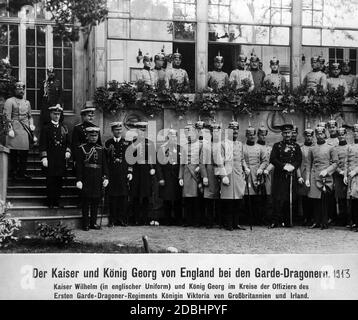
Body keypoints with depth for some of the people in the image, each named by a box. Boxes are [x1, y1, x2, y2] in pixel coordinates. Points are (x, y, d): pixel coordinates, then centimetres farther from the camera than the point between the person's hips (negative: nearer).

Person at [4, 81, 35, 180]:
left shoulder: (27, 102, 20)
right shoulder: (10, 101, -1)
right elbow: (7, 117, -8)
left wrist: (31, 125, 6)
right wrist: (10, 129, -17)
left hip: (26, 130, 6)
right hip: (15, 129, -6)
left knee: (25, 152, 6)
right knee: (14, 153, -4)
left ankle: (22, 172, 14)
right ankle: (13, 173, 2)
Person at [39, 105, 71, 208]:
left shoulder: (64, 128, 15)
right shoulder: (46, 128, 3)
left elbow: (68, 142, 18)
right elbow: (43, 144, -2)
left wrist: (67, 151, 0)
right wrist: (44, 157, -10)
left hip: (61, 159, 4)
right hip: (50, 159, -3)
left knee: (59, 180, 5)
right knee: (50, 181, -2)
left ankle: (57, 201, 11)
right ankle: (50, 202, 4)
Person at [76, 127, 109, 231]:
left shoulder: (101, 149, 11)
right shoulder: (82, 148, 0)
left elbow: (104, 165, 11)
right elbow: (79, 165, -4)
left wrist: (106, 177, 0)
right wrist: (79, 180, -10)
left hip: (98, 179, 4)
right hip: (86, 179, -4)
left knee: (96, 202, 8)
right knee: (86, 202, 0)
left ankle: (93, 222, 17)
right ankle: (85, 223, 7)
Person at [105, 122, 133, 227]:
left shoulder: (126, 143, 9)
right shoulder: (108, 143, 8)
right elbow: (105, 159, 7)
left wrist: (130, 172, -1)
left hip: (124, 174, 0)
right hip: (112, 174, 0)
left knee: (124, 197, 0)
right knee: (112, 197, 0)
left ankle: (123, 220, 7)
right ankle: (112, 220, 6)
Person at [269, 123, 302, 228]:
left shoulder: (296, 146, 13)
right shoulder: (277, 145, 9)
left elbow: (299, 160, 6)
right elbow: (272, 159, -1)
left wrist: (292, 166, -13)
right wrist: (284, 166, -12)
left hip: (292, 175, 2)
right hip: (279, 175, -2)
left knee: (289, 199, 1)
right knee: (279, 199, -8)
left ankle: (286, 221, 9)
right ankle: (276, 221, -7)